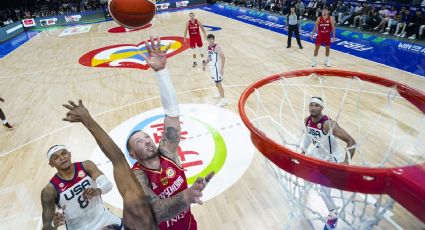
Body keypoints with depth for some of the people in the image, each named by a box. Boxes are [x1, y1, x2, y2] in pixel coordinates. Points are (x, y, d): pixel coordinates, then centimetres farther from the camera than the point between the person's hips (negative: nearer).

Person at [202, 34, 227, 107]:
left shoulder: (217, 47, -18)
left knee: (218, 83, -8)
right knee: (217, 82, 22)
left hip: (216, 67, -9)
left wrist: (222, 68, -26)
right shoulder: (209, 47, 8)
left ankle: (223, 100, -2)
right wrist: (205, 64, 25)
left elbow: (223, 58, -21)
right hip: (212, 66, 9)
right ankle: (220, 94, 41)